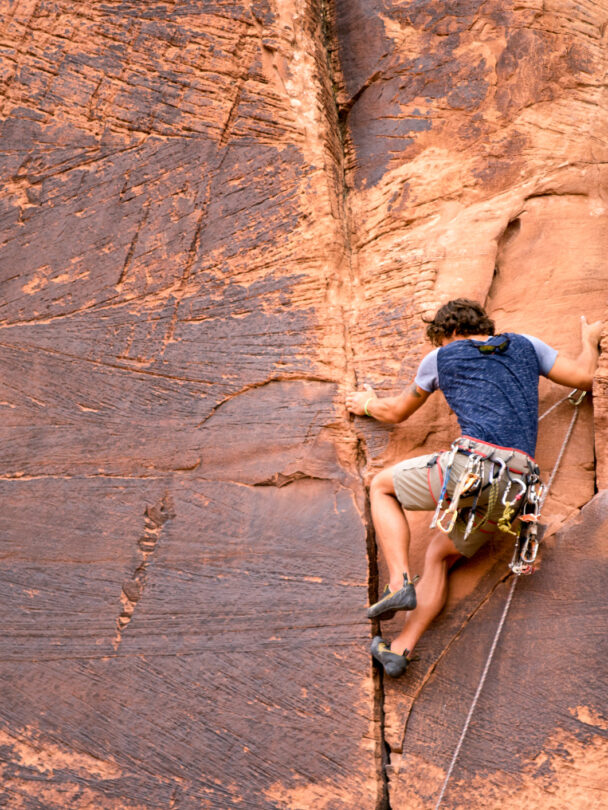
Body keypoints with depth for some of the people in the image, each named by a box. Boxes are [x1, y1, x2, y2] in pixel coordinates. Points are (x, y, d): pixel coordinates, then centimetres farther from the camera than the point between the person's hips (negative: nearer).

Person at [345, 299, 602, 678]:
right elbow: (584, 377, 20)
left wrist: (367, 404, 50)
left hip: (471, 465, -5)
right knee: (439, 553, 21)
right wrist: (590, 340, 41)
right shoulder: (525, 345, 23)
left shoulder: (442, 356, 17)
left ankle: (399, 584, 0)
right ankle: (401, 649, 10)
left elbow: (397, 411, 29)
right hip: (514, 485, 5)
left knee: (382, 486, 19)